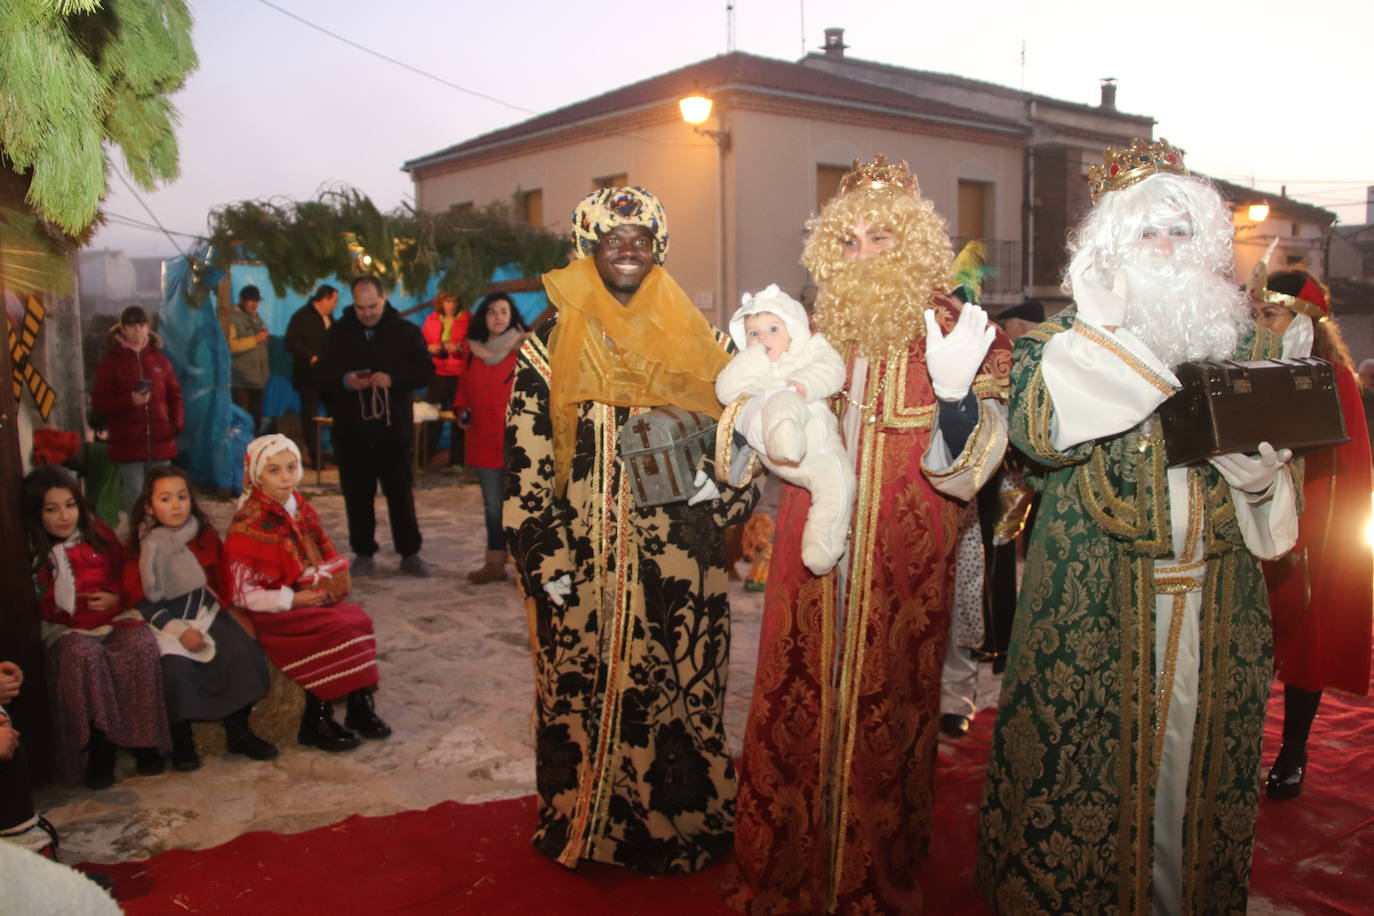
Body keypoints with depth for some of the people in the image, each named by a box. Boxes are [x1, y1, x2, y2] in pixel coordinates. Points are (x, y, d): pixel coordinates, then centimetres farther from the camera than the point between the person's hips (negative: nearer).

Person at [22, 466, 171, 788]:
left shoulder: (98, 533, 6)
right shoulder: (30, 552, -2)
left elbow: (125, 574, 15)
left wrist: (116, 597, -5)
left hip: (114, 616, 2)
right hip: (67, 628, -2)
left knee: (142, 645, -30)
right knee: (83, 656, -37)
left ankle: (144, 737, -14)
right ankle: (100, 745, -21)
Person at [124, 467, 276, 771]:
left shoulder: (205, 535, 5)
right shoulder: (144, 546, -4)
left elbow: (220, 579, 15)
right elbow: (142, 600, -7)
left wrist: (218, 604, -3)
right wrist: (179, 630, -17)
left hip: (205, 611, 3)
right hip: (165, 620, -3)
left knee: (242, 651, -22)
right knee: (175, 667, -31)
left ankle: (238, 732, -6)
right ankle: (181, 740, -6)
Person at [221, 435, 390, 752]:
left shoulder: (300, 510, 8)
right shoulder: (248, 524, -12)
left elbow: (324, 560, 17)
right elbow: (241, 593, -14)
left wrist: (330, 583, -6)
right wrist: (293, 599, -20)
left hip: (308, 598, 6)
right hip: (270, 614, -6)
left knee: (359, 618, -19)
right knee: (335, 628, -26)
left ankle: (360, 706, -13)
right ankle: (316, 723, -15)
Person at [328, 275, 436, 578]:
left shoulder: (406, 331, 1)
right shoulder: (338, 332, 6)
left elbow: (425, 370, -2)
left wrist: (393, 379, -18)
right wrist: (344, 380, -14)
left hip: (394, 428, -2)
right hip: (351, 429, 2)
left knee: (401, 493, 5)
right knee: (357, 495, 7)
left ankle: (410, 553, 15)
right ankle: (363, 553, 19)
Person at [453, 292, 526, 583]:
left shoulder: (524, 348, -2)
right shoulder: (473, 350, 11)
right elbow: (464, 387, 19)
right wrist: (462, 411, 3)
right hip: (483, 439, 5)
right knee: (493, 503, 12)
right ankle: (495, 563, 20)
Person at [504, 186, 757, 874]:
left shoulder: (695, 342, 6)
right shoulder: (551, 349, 2)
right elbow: (526, 462, -1)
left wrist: (721, 487, -6)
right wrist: (544, 559, -6)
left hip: (678, 559, 1)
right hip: (584, 563, -1)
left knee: (681, 688, 8)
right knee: (585, 690, 7)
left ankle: (684, 821, 27)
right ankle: (583, 824, 28)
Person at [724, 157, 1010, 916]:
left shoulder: (951, 333, -4)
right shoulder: (822, 332, 8)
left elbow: (962, 469, -13)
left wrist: (956, 392, -31)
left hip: (900, 566, -3)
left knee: (882, 714, 7)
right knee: (799, 707, 10)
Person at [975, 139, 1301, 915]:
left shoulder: (1244, 338, 10)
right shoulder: (1075, 335, 0)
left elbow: (1283, 460, 13)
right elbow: (1039, 433, -19)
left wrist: (1262, 477, -10)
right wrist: (1098, 327, -20)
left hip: (1213, 600, 3)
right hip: (1096, 600, -3)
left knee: (1194, 753, 11)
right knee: (1091, 759, 2)